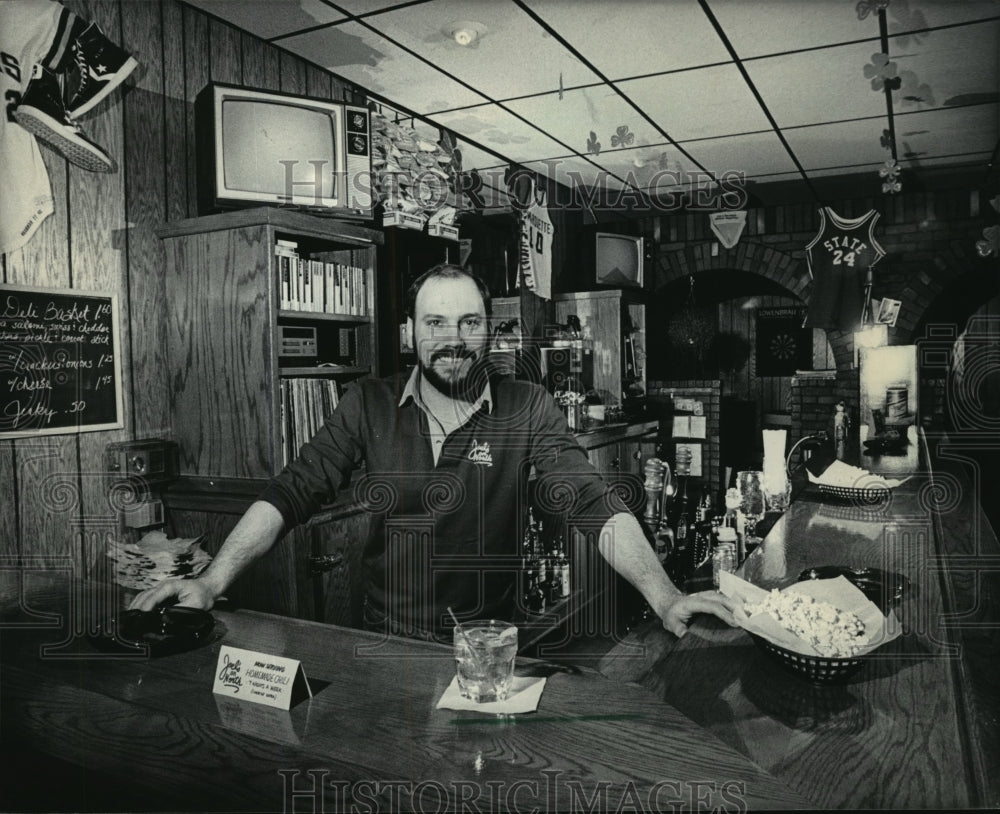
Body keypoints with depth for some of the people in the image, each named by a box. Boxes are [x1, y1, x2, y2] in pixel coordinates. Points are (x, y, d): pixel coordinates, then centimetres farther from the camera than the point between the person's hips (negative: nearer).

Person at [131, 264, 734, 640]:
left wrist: (667, 598, -26)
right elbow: (293, 494, -5)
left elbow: (595, 504, -13)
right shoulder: (369, 405, 0)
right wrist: (211, 582, -17)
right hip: (386, 644, 2)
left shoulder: (527, 409, -5)